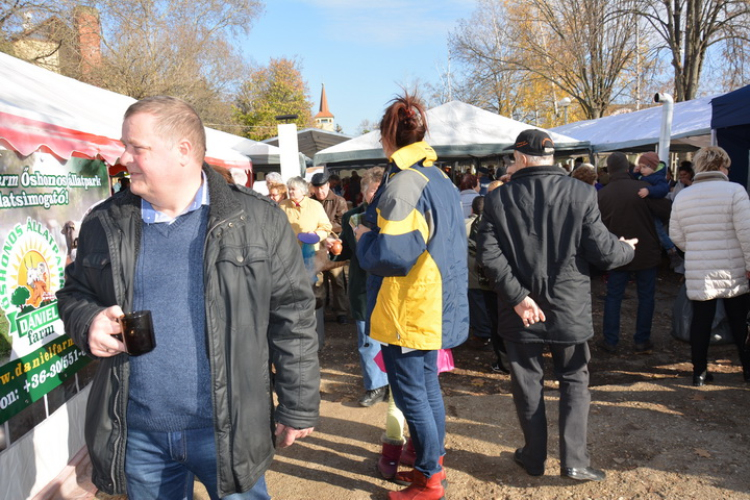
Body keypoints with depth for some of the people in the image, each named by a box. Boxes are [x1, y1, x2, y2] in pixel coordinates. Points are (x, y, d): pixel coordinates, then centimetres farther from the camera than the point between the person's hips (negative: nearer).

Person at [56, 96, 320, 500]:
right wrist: (87, 322, -7)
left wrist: (298, 408, -3)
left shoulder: (258, 220, -7)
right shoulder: (104, 224, 3)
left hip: (230, 431, -3)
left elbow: (292, 318, -5)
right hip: (136, 436, 4)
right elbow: (74, 294, 17)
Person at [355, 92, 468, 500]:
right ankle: (434, 461, 34)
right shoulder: (441, 181, 9)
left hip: (407, 311, -9)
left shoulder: (402, 184, -20)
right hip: (434, 305, 9)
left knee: (410, 394, 3)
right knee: (428, 385, 19)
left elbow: (391, 254, -26)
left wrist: (363, 237, -6)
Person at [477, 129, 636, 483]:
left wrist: (517, 297, -14)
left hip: (520, 311, 1)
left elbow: (488, 255, -16)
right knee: (574, 381, 16)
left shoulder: (498, 198, -7)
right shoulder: (581, 193, -8)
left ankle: (534, 456, 26)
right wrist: (627, 249, 13)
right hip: (569, 308, 0)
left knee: (528, 382, 14)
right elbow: (602, 252, -9)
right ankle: (574, 458, 12)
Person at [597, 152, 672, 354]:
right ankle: (641, 341, 15)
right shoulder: (643, 188, -13)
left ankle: (610, 341, 13)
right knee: (646, 296, 10)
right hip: (646, 252, -2)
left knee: (613, 296, 10)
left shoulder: (601, 194, -4)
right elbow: (667, 211, -11)